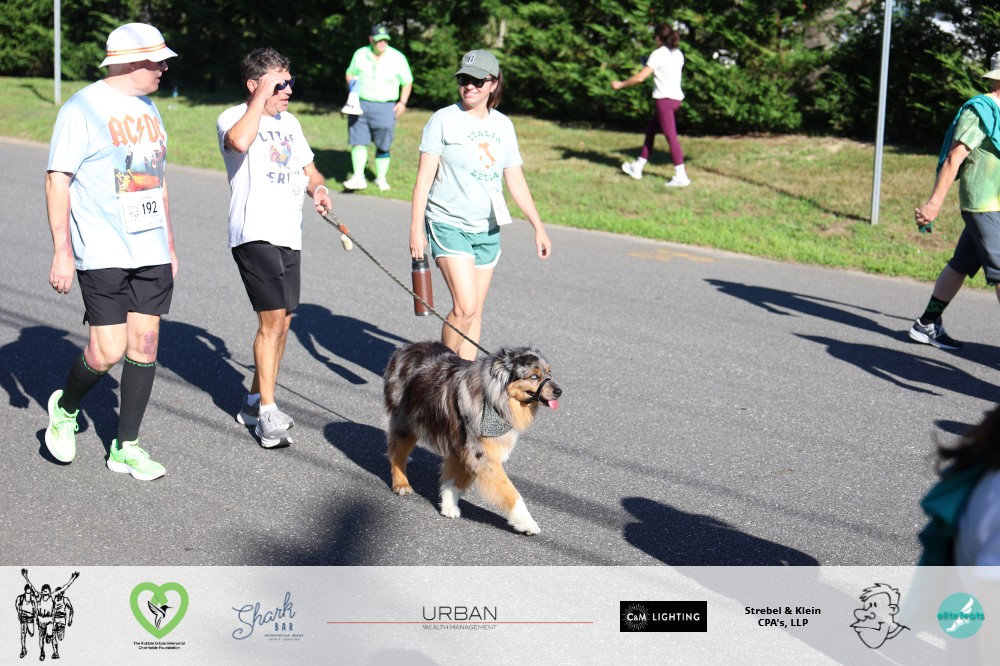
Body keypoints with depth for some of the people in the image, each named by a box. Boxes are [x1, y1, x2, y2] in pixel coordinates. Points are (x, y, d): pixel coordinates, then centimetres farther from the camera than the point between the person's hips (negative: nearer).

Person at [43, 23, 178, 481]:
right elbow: (57, 181, -10)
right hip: (103, 254, -7)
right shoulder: (82, 109, -9)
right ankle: (65, 408, 22)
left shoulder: (148, 109, 14)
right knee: (108, 352, -8)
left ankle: (125, 447, 14)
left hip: (151, 253, 7)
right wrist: (62, 252, -15)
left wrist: (170, 248, 20)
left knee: (144, 343, 4)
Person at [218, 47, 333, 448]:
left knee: (281, 323, 11)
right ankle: (267, 413, -9)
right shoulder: (233, 118, -5)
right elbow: (239, 141, -30)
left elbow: (308, 168, 25)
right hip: (254, 233, -8)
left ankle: (254, 402, 24)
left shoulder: (290, 123, 18)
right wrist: (262, 97, -20)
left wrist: (318, 187, 3)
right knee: (273, 318, -15)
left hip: (289, 234, 8)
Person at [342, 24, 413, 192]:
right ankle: (358, 178, 0)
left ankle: (381, 179, 17)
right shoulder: (360, 55, 5)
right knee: (358, 140, -4)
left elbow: (407, 83, 8)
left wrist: (402, 103, -2)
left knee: (383, 145, 3)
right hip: (360, 104, 2)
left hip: (385, 107, -2)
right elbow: (350, 74, 19)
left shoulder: (398, 58, 0)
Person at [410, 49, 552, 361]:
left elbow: (516, 182, 15)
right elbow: (424, 177, -8)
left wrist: (538, 227, 14)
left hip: (488, 229, 5)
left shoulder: (503, 125, 9)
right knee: (465, 306, -15)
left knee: (475, 311, 7)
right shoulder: (444, 120, -5)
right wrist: (416, 228, -14)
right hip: (449, 225, -5)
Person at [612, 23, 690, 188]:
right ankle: (638, 167, 26)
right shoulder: (678, 54, 11)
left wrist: (621, 84, -4)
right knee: (650, 131, 18)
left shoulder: (658, 54, -11)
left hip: (664, 99, -9)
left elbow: (640, 77, -15)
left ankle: (681, 176, -11)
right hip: (676, 97, 9)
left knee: (670, 136, -8)